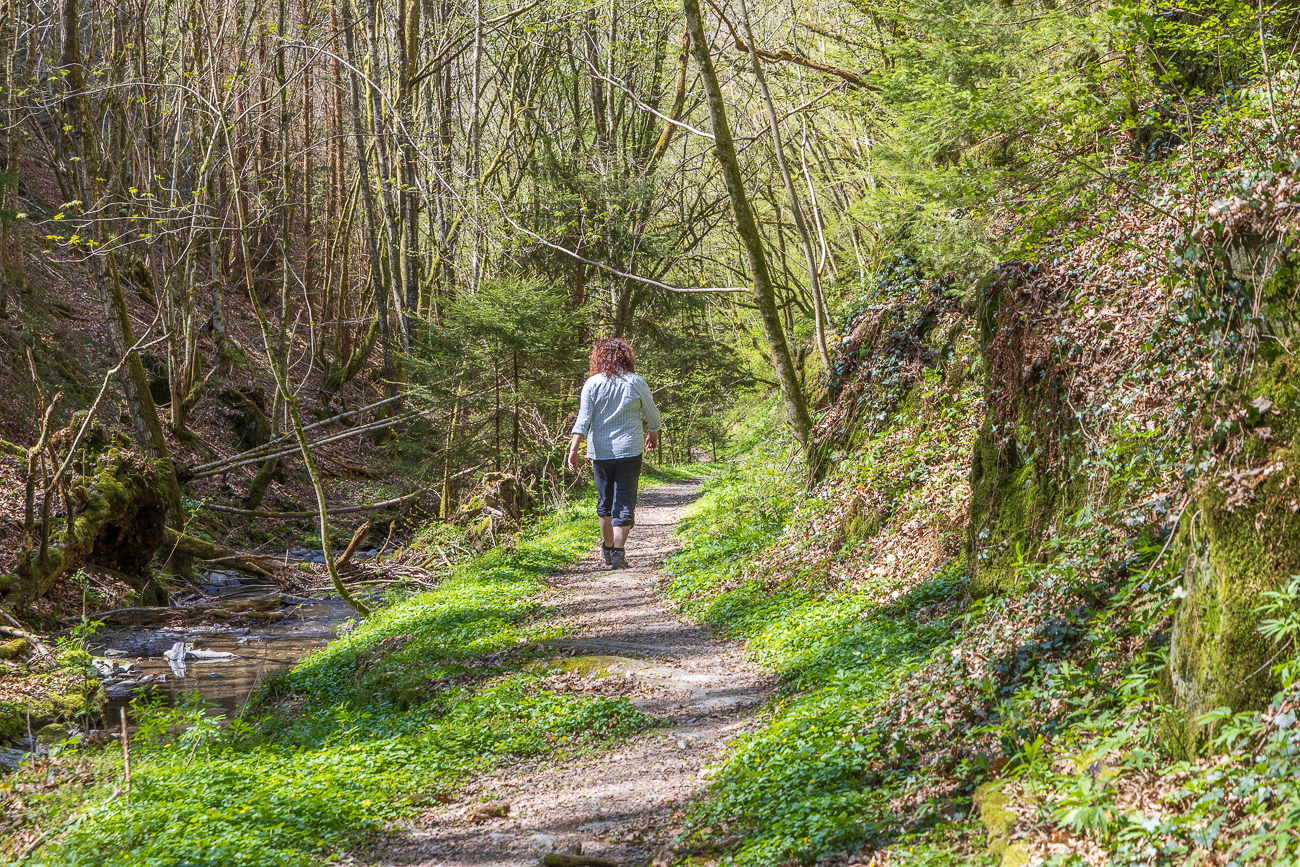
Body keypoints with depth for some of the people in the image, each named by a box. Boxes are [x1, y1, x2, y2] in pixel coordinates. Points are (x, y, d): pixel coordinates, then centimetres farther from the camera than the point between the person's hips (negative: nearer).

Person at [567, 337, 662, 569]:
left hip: (600, 452, 1)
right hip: (629, 451, -1)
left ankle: (608, 549, 26)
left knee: (605, 499, 16)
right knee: (624, 501, -1)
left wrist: (573, 449, -11)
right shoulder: (636, 383, -1)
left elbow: (583, 419, -10)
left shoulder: (593, 383, -3)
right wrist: (653, 436, 28)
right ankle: (618, 551, -12)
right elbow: (652, 415, 9)